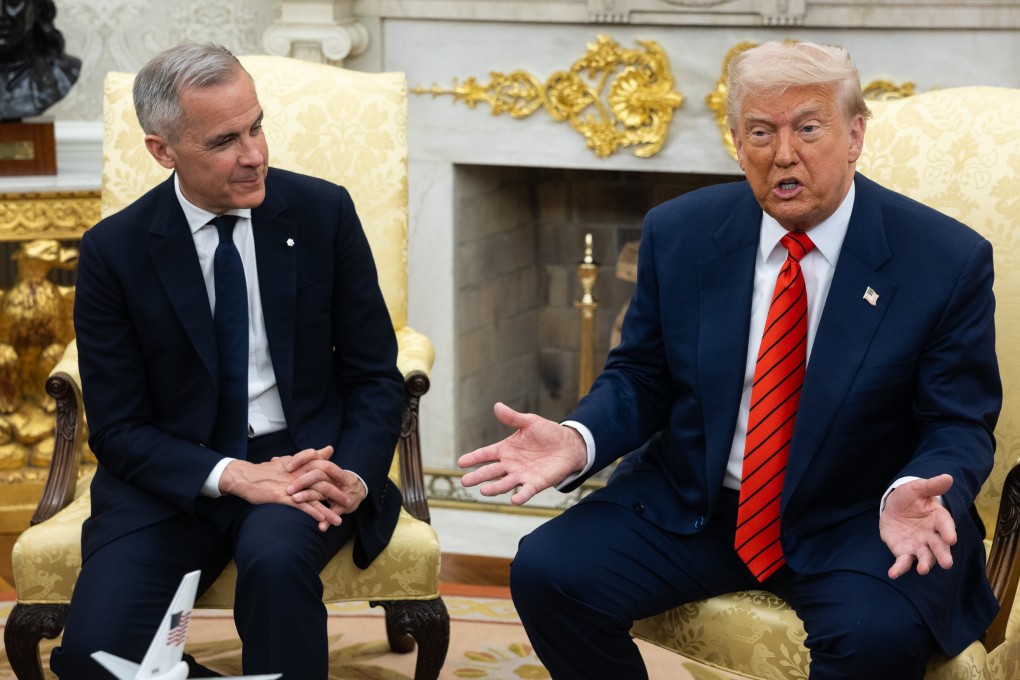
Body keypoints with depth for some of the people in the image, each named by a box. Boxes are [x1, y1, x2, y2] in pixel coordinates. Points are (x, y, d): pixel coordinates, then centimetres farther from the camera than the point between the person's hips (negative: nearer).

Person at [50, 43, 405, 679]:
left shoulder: (323, 212, -2)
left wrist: (354, 476, -17)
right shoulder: (113, 250, -4)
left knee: (276, 554, -35)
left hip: (306, 456, 0)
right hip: (177, 477, 0)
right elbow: (118, 428, -3)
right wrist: (235, 476, -20)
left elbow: (375, 376, 3)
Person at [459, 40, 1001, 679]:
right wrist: (579, 441, -15)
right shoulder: (679, 234, -1)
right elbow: (641, 379, 7)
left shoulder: (948, 260, -10)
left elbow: (960, 426, -5)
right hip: (691, 506, 3)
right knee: (546, 572, -17)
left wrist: (913, 497, -28)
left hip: (853, 524, -3)